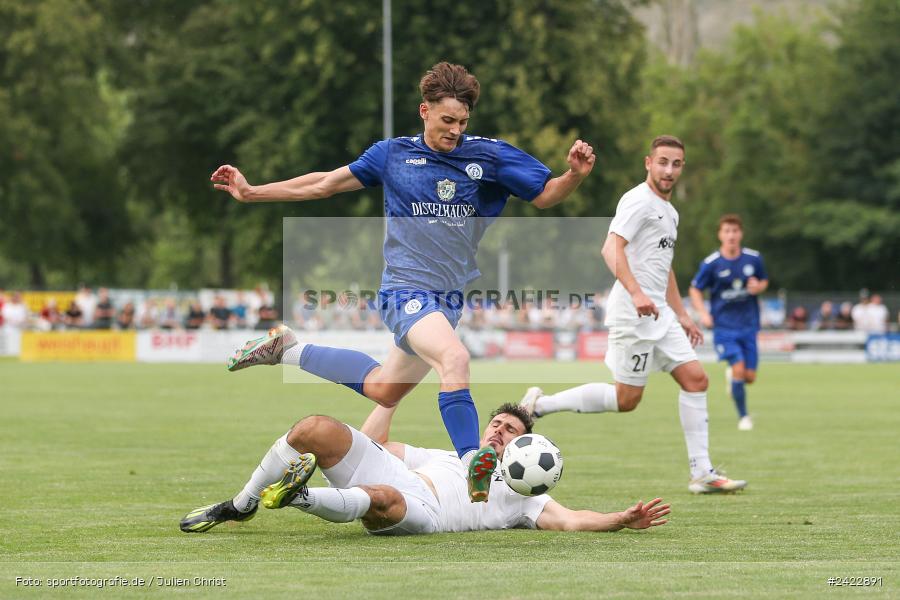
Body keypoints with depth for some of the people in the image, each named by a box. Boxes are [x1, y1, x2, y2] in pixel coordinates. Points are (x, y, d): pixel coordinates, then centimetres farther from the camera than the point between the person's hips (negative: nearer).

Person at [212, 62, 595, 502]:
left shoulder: (489, 155, 1)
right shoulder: (393, 154, 1)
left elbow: (545, 195, 2)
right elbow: (325, 184, 12)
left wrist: (574, 175, -21)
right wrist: (251, 192, 13)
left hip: (450, 296, 5)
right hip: (406, 289, -4)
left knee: (383, 388, 19)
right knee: (455, 358, -33)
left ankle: (289, 350, 38)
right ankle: (473, 467, -39)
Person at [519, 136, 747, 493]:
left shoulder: (669, 211, 20)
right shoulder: (638, 201, -11)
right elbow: (611, 249, -25)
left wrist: (682, 315, 28)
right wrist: (636, 293, -37)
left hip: (659, 314, 9)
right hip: (633, 315, -9)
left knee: (695, 380, -1)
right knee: (626, 399, -6)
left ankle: (702, 473, -1)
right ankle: (540, 404, 8)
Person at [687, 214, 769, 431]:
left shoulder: (754, 259, -1)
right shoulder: (711, 263, -8)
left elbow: (764, 281, 15)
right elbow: (695, 289, 3)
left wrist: (759, 287, -9)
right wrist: (703, 313, -12)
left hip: (748, 325, 3)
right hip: (724, 326, -3)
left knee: (749, 377, 1)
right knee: (739, 368, -17)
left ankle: (731, 376, 39)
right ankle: (743, 416, -1)